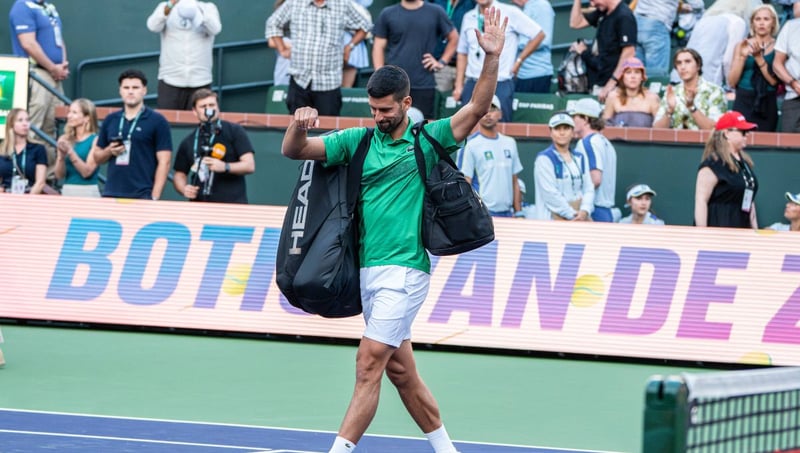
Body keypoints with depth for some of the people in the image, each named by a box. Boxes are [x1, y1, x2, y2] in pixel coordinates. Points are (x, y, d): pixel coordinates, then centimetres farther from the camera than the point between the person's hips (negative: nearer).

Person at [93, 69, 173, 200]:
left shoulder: (157, 121, 1)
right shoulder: (110, 120, 14)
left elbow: (164, 162, -3)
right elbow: (97, 158, 20)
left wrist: (154, 197, -11)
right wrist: (109, 151, -3)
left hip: (142, 195, -4)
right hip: (111, 194, 4)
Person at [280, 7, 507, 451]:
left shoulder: (428, 139, 0)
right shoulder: (358, 140, 11)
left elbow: (477, 108, -8)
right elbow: (294, 151, 7)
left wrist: (493, 58, -22)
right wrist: (298, 127, -15)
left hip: (404, 269, -6)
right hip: (370, 269, 6)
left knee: (370, 363, -11)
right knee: (400, 369, 11)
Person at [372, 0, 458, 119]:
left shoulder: (436, 13, 7)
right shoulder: (388, 14, 7)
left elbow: (453, 38, 17)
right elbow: (379, 47, 7)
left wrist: (442, 62, 6)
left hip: (424, 86, 0)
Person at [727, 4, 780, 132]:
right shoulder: (742, 46, 9)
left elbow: (774, 80, -7)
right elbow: (732, 82, 3)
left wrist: (758, 57, -14)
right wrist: (742, 56, -8)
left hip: (767, 106, -1)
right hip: (744, 103, 1)